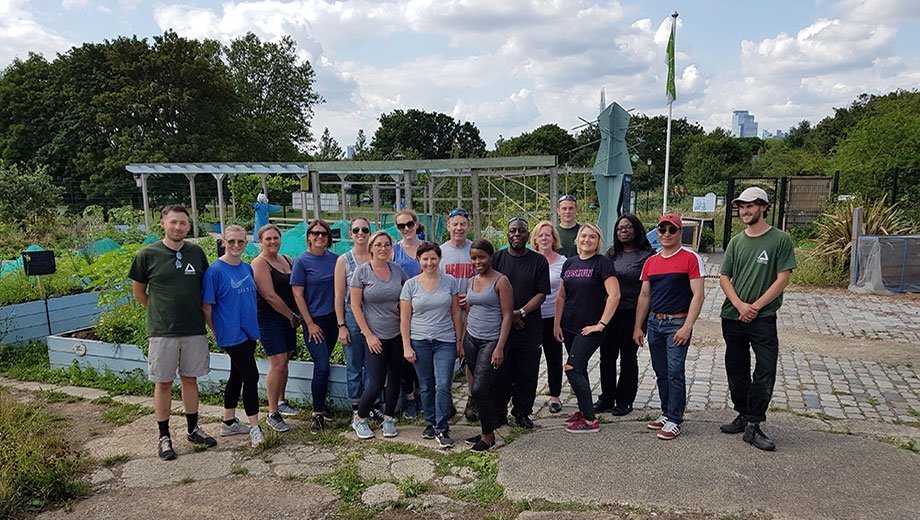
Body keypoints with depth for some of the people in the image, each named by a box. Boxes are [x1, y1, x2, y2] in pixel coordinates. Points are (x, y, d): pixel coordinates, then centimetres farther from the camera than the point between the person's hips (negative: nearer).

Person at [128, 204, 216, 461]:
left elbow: (205, 287, 14)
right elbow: (138, 291, 5)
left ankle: (193, 429, 26)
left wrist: (199, 313, 9)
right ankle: (164, 436, 18)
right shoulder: (147, 255, -5)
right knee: (163, 382, 6)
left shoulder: (196, 253, 3)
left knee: (190, 379, 13)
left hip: (194, 329, 3)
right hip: (162, 331, -3)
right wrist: (159, 312, 6)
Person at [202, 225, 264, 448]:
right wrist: (216, 332, -3)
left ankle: (229, 422, 29)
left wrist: (253, 324, 15)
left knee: (237, 375, 16)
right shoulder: (215, 271, -12)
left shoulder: (247, 268, 8)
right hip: (231, 334, -7)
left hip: (248, 331, 7)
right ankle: (254, 427, 2)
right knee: (251, 376, -8)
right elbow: (207, 306, -9)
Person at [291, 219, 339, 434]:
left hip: (332, 319, 4)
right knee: (322, 366, -9)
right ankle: (317, 414, 2)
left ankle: (321, 405, 26)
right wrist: (310, 324, -10)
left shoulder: (335, 259, 6)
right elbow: (298, 295, -8)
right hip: (314, 321, -4)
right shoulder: (302, 261, -7)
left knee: (323, 365, 12)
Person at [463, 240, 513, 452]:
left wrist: (500, 347, -16)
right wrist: (462, 341, 14)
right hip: (471, 339, 6)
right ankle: (486, 431, 21)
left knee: (479, 389, -9)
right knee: (485, 389, 10)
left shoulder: (501, 281, -8)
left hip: (491, 341, -6)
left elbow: (507, 316, -10)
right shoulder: (472, 281, 11)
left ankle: (488, 436, 7)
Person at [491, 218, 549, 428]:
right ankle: (498, 413, 16)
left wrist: (521, 312, -13)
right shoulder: (497, 258, 6)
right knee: (500, 370, 3)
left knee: (527, 372, 6)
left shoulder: (539, 261, 5)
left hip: (530, 326, 0)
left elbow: (541, 294, 0)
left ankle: (522, 412, 21)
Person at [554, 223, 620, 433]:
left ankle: (590, 420, -4)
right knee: (579, 370, 15)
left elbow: (614, 295, -18)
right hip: (569, 327, 7)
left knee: (572, 369, -12)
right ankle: (584, 410, 29)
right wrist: (557, 324, 8)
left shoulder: (603, 263, -9)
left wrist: (601, 323, -18)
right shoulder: (569, 263, 10)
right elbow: (561, 296, 14)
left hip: (590, 328, -6)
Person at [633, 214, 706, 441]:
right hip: (654, 322, 6)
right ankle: (666, 413, 23)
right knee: (661, 373, 12)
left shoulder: (691, 258, -5)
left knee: (675, 373, -7)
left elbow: (698, 295, -10)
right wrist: (638, 327, 12)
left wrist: (687, 327, -17)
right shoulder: (651, 262, 12)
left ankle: (674, 420, 2)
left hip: (677, 323, -6)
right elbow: (644, 296, 16)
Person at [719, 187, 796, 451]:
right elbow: (724, 278, 6)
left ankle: (753, 426, 0)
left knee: (765, 372, -8)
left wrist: (755, 306, -12)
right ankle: (744, 416, 26)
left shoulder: (780, 239, -4)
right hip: (732, 317, 5)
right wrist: (740, 305, -10)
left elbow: (783, 278, -8)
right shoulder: (736, 241, 9)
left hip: (763, 318, -4)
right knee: (736, 371, 12)